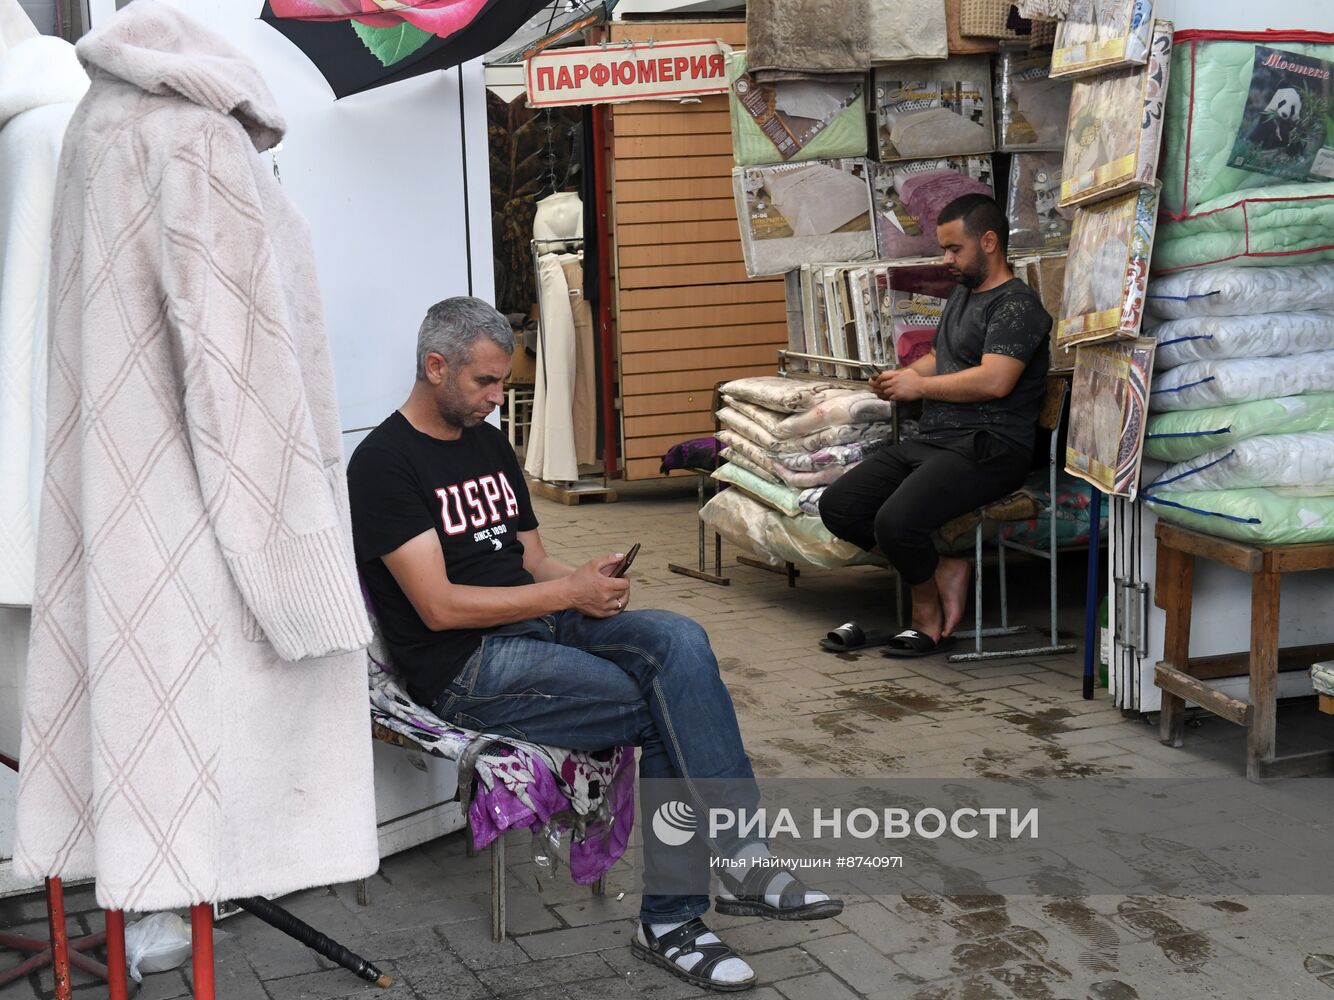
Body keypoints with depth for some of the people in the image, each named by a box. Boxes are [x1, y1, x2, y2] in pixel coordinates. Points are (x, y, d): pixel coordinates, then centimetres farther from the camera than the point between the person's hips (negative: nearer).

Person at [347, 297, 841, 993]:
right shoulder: (384, 463, -8)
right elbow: (439, 606, -15)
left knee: (679, 642, -22)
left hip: (540, 624, 7)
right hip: (468, 670, -7)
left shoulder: (489, 443, 18)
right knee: (671, 712, -21)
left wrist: (589, 579, -3)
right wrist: (568, 592, -13)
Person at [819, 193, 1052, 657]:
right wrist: (902, 376, 11)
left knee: (896, 520, -31)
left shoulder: (1017, 305, -9)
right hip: (930, 441, 10)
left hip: (986, 448, -10)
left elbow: (994, 381, -21)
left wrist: (919, 386, -10)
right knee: (837, 506, -4)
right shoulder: (961, 295, 22)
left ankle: (927, 615, -3)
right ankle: (943, 570, 0)